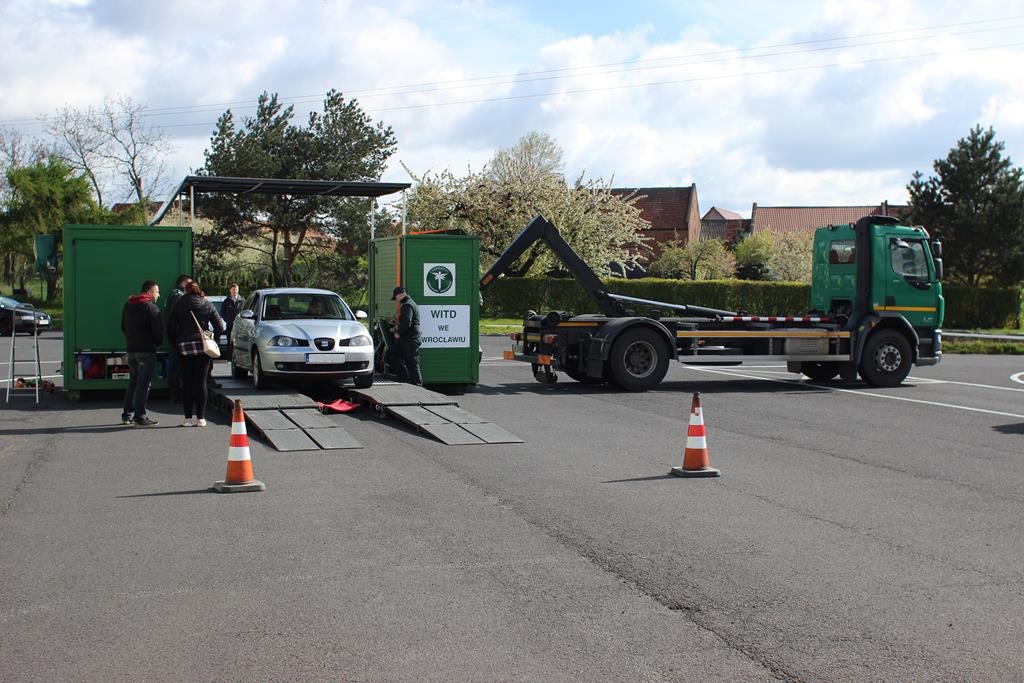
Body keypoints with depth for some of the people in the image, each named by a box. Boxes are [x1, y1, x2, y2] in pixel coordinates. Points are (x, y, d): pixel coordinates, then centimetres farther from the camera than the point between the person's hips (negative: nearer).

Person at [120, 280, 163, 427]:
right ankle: (140, 417, -7)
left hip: (131, 349, 8)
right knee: (143, 384, -6)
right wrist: (158, 342, 5)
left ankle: (127, 415, 18)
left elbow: (123, 327, 20)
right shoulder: (151, 307, -12)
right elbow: (158, 330, -14)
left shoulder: (128, 305, 14)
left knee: (133, 383, 16)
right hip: (146, 350, -8)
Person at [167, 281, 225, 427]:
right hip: (203, 347, 0)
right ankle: (201, 418, 1)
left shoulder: (179, 305, 5)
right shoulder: (207, 305, 5)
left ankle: (188, 417, 3)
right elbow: (220, 327, 1)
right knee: (201, 382, 2)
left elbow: (170, 327, 2)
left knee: (187, 382, 5)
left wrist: (175, 345, 12)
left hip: (184, 347, 0)